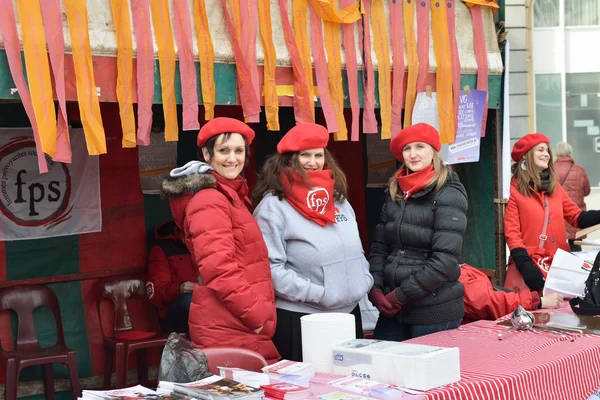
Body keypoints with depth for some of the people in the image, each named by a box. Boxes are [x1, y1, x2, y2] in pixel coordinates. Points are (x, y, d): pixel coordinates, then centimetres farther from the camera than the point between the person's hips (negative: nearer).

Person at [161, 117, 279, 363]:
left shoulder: (230, 196, 18)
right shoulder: (210, 201, -12)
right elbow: (219, 270, -22)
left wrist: (259, 313, 19)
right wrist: (257, 315, -20)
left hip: (239, 325, 9)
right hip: (228, 330, -9)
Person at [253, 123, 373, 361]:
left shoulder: (338, 198, 12)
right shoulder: (274, 206, -11)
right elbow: (271, 268, -17)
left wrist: (364, 281, 5)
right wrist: (318, 294, -17)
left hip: (348, 312, 7)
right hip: (299, 319, -7)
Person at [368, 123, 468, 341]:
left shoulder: (448, 194, -10)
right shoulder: (395, 192, 10)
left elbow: (445, 260, -17)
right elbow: (379, 247, 10)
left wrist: (401, 295, -15)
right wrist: (375, 288, -5)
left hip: (434, 311, -6)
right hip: (393, 308, 6)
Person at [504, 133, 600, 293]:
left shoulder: (554, 186, 14)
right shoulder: (514, 189, -3)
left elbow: (576, 217, 11)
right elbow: (512, 233, -8)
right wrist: (526, 266, -19)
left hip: (559, 262, 5)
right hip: (529, 264, -5)